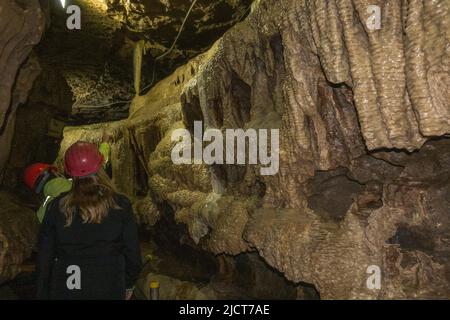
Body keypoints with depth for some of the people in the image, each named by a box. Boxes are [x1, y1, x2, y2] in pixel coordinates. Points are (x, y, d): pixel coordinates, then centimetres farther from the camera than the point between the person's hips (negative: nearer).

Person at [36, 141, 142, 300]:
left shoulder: (56, 208, -8)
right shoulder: (120, 206, -11)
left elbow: (44, 257, -1)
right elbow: (132, 253, -4)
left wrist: (43, 294, 11)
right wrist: (128, 284, 13)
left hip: (64, 292, 1)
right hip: (109, 290, -1)